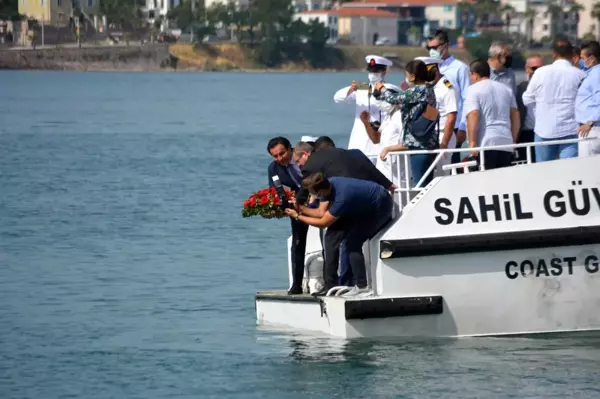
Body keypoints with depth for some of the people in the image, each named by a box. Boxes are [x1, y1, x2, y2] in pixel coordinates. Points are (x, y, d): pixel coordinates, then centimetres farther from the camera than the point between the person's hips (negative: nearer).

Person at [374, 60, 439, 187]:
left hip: (418, 143, -9)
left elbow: (394, 99, -7)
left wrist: (381, 89, 11)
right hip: (429, 143, 9)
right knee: (427, 184, 10)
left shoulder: (418, 90, -14)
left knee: (420, 184, -8)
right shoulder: (428, 90, 11)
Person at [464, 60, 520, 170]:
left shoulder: (474, 89, 0)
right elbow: (515, 116, 18)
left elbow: (473, 116, -12)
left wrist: (472, 142, -13)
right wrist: (513, 140, 23)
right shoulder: (506, 89, 19)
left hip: (485, 143, -5)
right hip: (506, 142, 5)